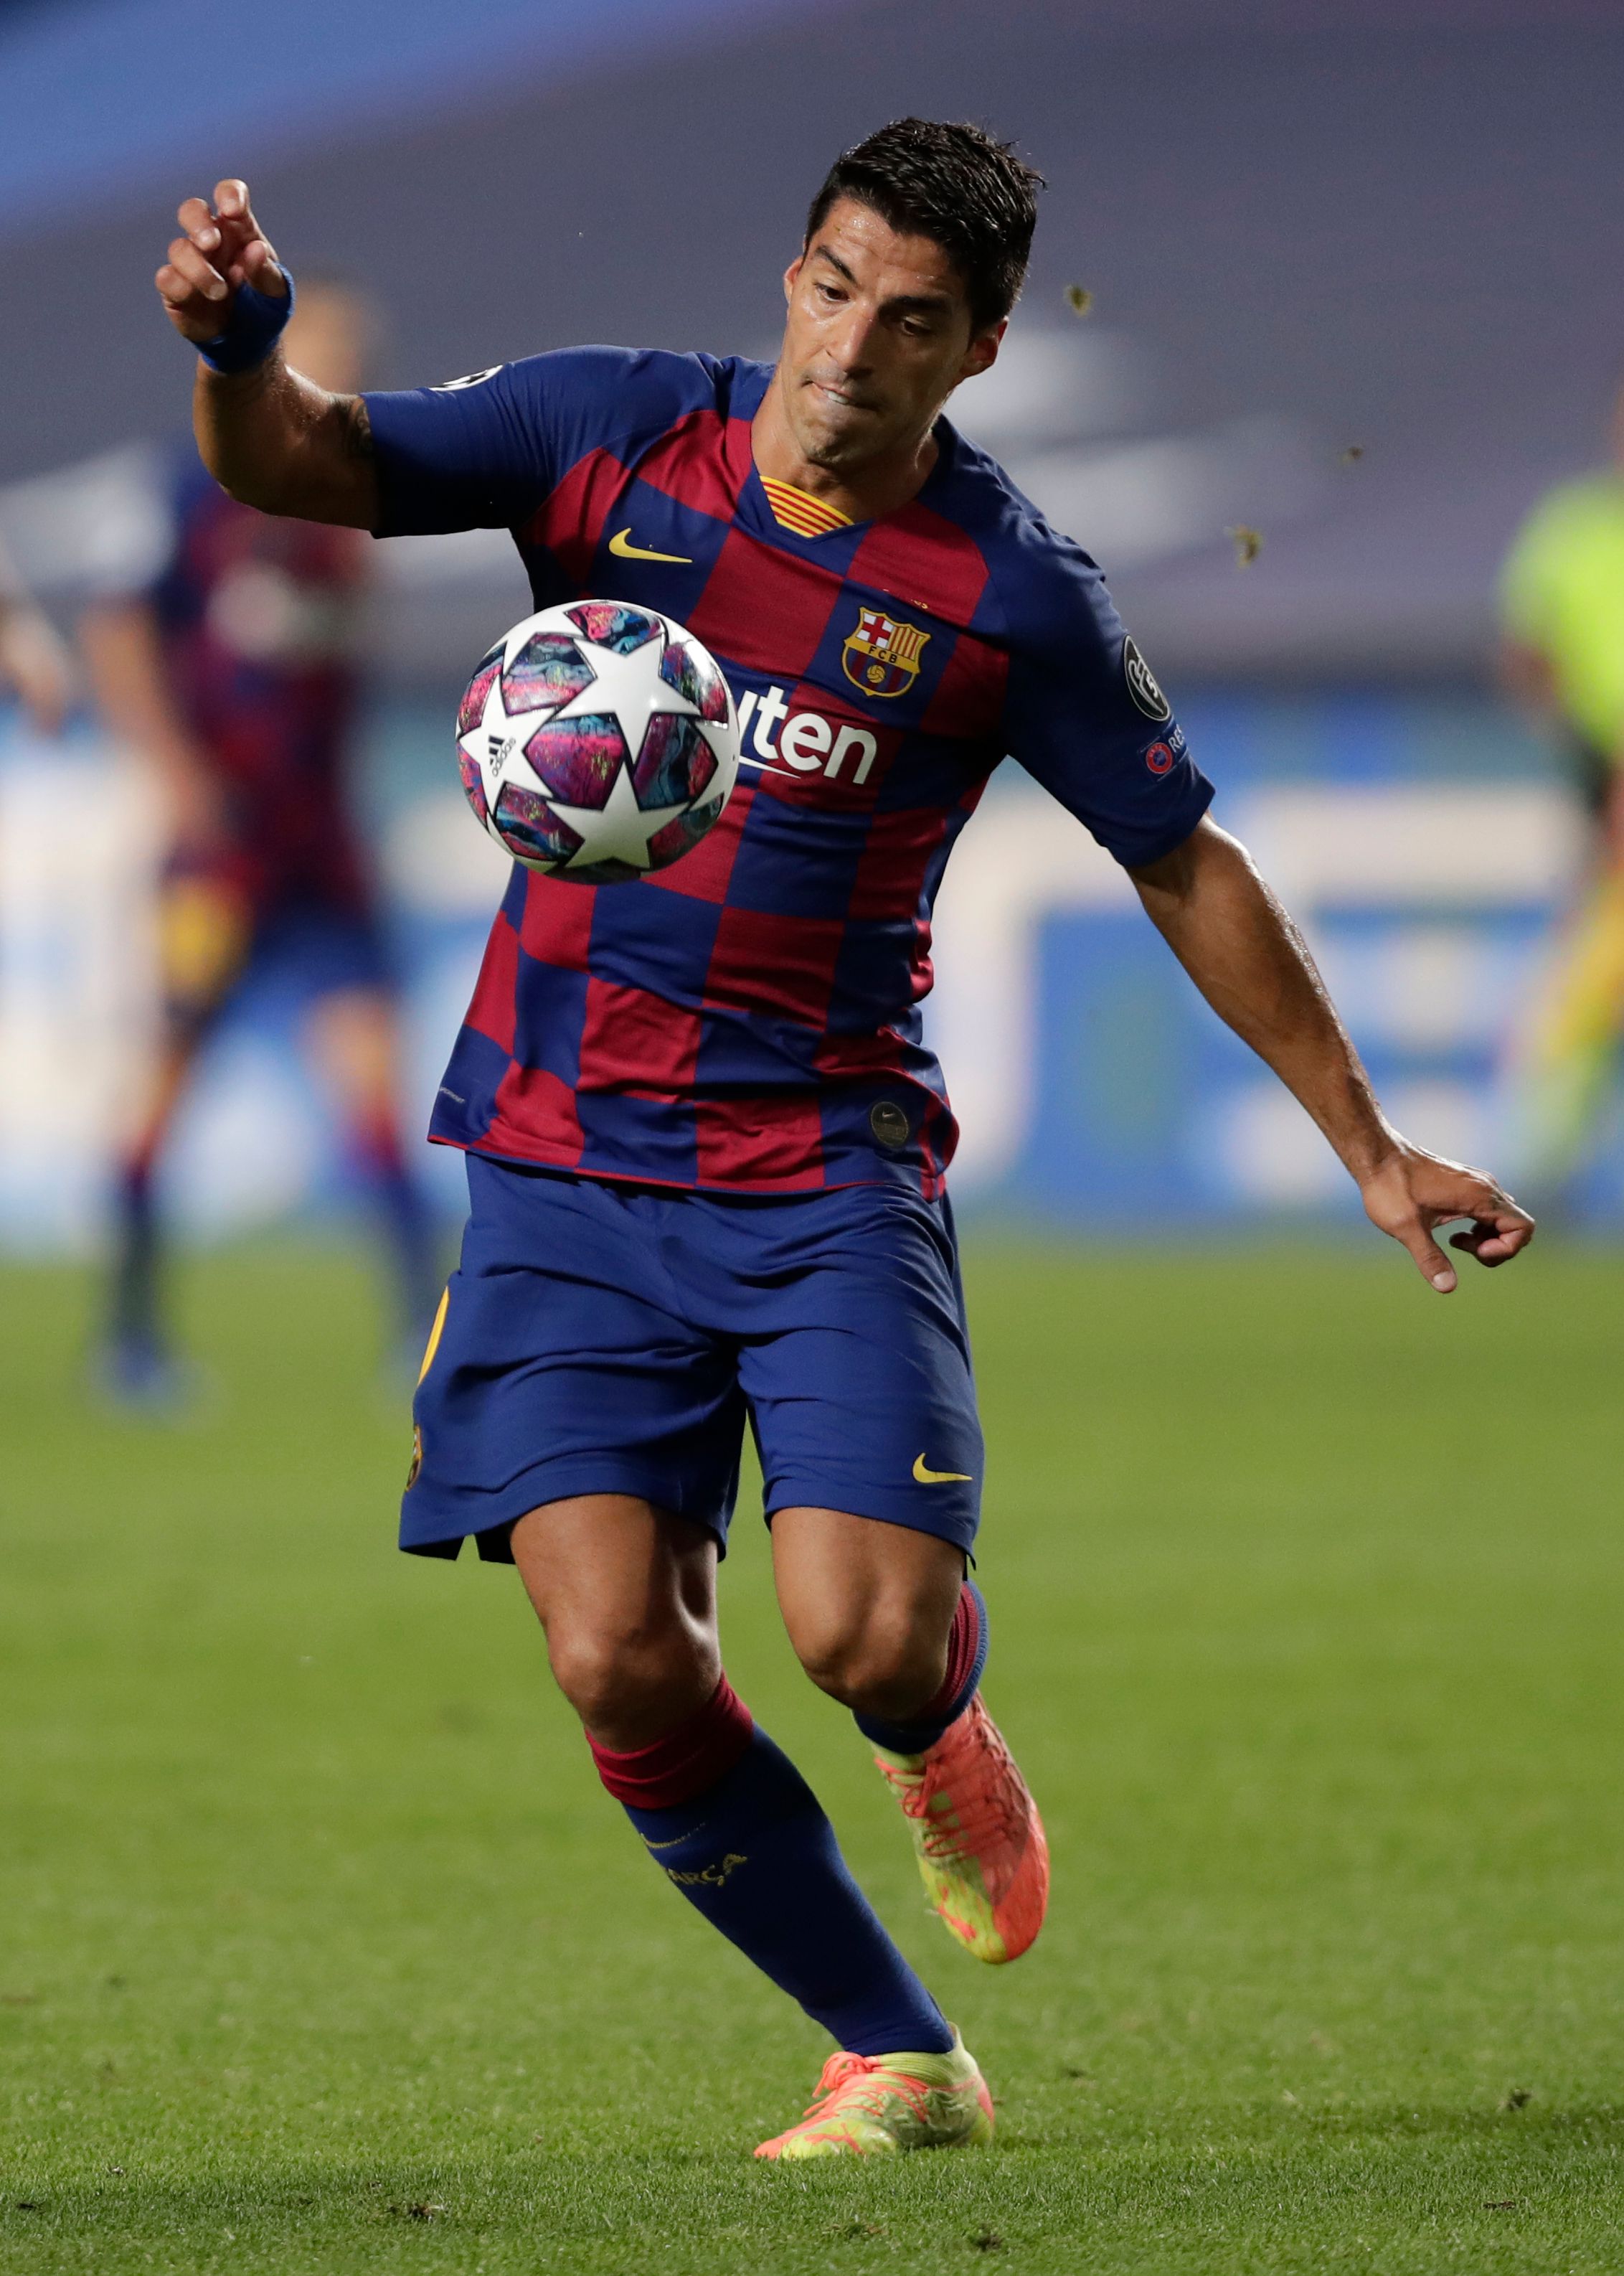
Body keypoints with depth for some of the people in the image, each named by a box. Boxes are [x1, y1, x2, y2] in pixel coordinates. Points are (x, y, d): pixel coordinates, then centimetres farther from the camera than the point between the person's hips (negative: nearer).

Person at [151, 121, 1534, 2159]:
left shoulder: (1009, 596, -5)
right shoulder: (612, 438, -2)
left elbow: (1186, 871, 6)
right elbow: (293, 466, -3)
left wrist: (1370, 1151, 8)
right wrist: (238, 347, -28)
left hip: (829, 1170, -1)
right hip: (564, 1161, 1)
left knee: (865, 1638, -19)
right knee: (618, 1662, -12)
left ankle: (944, 1733, 20)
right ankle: (897, 2060, 6)